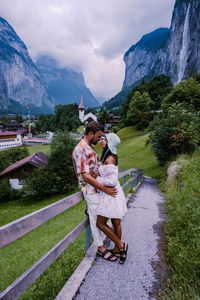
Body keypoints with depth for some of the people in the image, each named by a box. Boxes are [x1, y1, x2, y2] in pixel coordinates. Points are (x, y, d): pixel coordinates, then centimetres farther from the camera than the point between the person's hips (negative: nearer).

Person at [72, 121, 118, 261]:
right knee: (97, 218, 4)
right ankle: (101, 247, 20)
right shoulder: (80, 150, -23)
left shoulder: (90, 148, 8)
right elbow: (86, 176, -27)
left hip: (97, 185, 9)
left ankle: (90, 211, 34)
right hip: (90, 189, -9)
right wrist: (105, 189, -26)